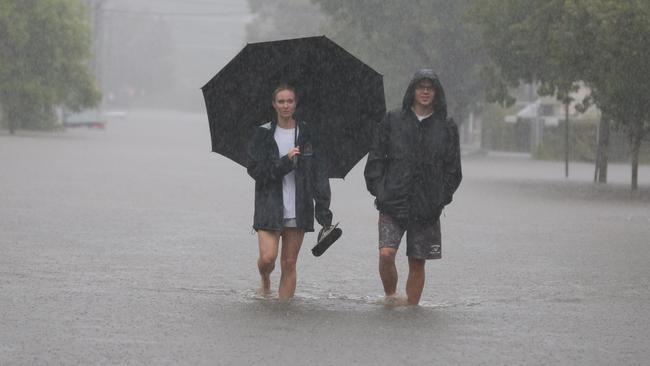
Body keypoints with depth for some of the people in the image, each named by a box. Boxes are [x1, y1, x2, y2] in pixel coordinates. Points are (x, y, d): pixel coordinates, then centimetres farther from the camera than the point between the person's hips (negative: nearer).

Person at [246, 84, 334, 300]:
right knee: (267, 257, -12)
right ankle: (265, 281, 21)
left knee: (289, 263, 2)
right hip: (269, 207, -1)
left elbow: (319, 174, 4)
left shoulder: (307, 135, 6)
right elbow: (255, 170, -4)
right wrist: (285, 162, -17)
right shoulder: (263, 134, 3)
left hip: (298, 209, 1)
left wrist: (324, 212, -3)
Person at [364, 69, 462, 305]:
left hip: (427, 208, 1)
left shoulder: (446, 127, 8)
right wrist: (379, 191, -2)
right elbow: (375, 159, 6)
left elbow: (453, 169, 12)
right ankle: (390, 297, 6)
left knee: (417, 263, 3)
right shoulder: (392, 121, 5)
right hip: (393, 204, -1)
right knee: (386, 254, -16)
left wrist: (441, 197, 3)